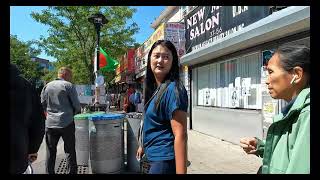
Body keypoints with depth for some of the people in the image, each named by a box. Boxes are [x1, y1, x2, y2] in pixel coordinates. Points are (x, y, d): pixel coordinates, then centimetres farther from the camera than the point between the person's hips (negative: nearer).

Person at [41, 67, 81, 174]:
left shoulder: (47, 86, 6)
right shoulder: (68, 85, -8)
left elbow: (42, 104, 12)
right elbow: (77, 105, -8)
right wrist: (72, 113, 12)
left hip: (50, 124, 4)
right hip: (66, 123, -4)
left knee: (50, 151, 14)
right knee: (70, 151, 6)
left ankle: (49, 172, 22)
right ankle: (72, 172, 12)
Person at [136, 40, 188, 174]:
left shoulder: (172, 89, -21)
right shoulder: (154, 88, 6)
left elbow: (180, 135, -26)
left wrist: (181, 172, -27)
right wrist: (144, 145, 24)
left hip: (164, 160, -9)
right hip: (155, 157, 9)